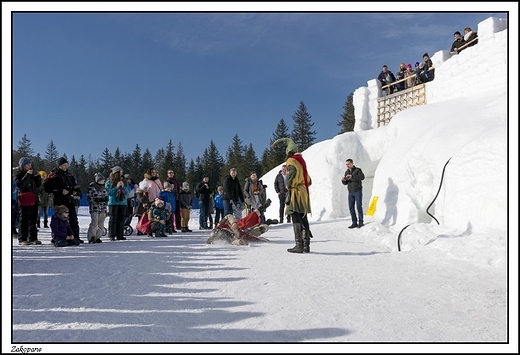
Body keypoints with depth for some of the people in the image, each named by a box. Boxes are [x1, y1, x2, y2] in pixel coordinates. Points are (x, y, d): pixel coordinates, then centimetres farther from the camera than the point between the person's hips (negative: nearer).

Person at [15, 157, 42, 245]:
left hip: (34, 200, 6)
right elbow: (20, 185, -18)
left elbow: (38, 185, 17)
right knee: (24, 220, -4)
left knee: (33, 220, 9)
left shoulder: (32, 174, 16)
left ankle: (33, 238, 14)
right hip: (25, 201, -6)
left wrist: (37, 177, 2)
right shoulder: (19, 175, -1)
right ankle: (22, 239, 0)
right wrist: (27, 175, -20)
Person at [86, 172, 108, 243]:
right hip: (94, 208, -5)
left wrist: (102, 199, -6)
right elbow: (88, 197, -6)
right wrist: (95, 199, -18)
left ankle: (97, 237, 15)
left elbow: (107, 197, 15)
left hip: (103, 208, 6)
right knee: (94, 223, -11)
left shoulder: (103, 188, 13)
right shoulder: (92, 187, -3)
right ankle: (91, 238, -2)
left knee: (101, 224, 6)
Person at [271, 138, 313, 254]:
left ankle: (299, 245, -9)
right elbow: (308, 179, 19)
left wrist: (288, 185, -16)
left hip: (296, 192, -8)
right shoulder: (301, 160, 20)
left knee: (296, 219, -7)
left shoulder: (291, 160, -3)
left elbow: (292, 170, -24)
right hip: (304, 192, 8)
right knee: (303, 218, 10)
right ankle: (306, 245, 13)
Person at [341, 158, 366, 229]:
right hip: (350, 192, 5)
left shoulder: (358, 170, -4)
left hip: (358, 191, -5)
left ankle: (360, 222, 4)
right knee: (351, 207, 2)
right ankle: (354, 223, 7)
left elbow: (362, 177, -23)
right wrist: (343, 180, -12)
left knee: (359, 207, -5)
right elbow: (345, 183, 12)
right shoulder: (347, 172, 12)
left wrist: (352, 176, -32)